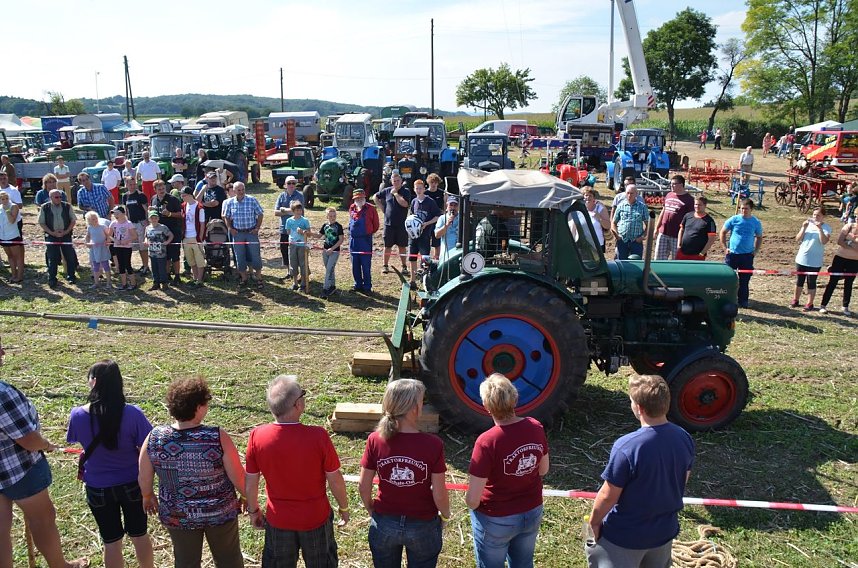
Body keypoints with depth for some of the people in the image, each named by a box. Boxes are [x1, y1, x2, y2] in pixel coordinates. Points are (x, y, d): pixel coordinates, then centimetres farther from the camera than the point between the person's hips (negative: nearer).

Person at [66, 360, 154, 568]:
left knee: (111, 542, 18)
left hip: (98, 487, 1)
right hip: (132, 484, 0)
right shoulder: (132, 413, -24)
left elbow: (75, 441, 3)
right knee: (139, 535, 21)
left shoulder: (77, 415, -19)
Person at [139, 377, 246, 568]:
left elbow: (144, 479, -5)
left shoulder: (154, 438, -19)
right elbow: (239, 478, -17)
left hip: (177, 515, 2)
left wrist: (148, 497, 16)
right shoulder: (218, 438, -26)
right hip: (220, 512, -2)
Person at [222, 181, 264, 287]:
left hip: (251, 232, -2)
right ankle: (244, 278, 21)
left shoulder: (252, 200, -6)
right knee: (240, 257, 7)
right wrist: (230, 228, 0)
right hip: (237, 233, 3)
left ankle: (259, 277, 14)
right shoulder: (230, 202, 2)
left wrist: (257, 228, -7)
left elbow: (260, 214, 0)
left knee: (255, 255, 0)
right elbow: (226, 217, 12)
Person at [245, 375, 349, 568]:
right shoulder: (318, 436, -27)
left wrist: (253, 510, 12)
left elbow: (251, 483, -7)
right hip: (316, 519, -2)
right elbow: (335, 480, -14)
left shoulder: (257, 436, -20)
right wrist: (343, 507, 4)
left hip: (278, 521, 2)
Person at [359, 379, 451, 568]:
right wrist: (445, 516, 5)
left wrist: (372, 511, 12)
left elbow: (363, 486, -7)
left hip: (384, 524, 2)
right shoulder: (433, 444, -22)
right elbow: (439, 494, -15)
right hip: (422, 526, -2)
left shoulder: (375, 440, -16)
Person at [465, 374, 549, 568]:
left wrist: (469, 503, -4)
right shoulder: (535, 427, -14)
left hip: (496, 521, -5)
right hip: (533, 514, 5)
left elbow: (472, 499, -25)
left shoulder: (487, 442, -31)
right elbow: (543, 470, 3)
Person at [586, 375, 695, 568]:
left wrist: (594, 521, -5)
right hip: (665, 531, 6)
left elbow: (608, 496, -22)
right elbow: (683, 481, 5)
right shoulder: (685, 439, -11)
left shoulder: (626, 447, -31)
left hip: (625, 536, -6)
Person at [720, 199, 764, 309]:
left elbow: (759, 237, 15)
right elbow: (723, 232, 5)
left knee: (744, 279, 6)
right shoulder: (734, 220, -3)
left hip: (747, 255, 1)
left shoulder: (756, 222, 2)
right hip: (732, 253, -1)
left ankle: (743, 301, 17)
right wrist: (725, 247, -1)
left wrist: (756, 250, 5)